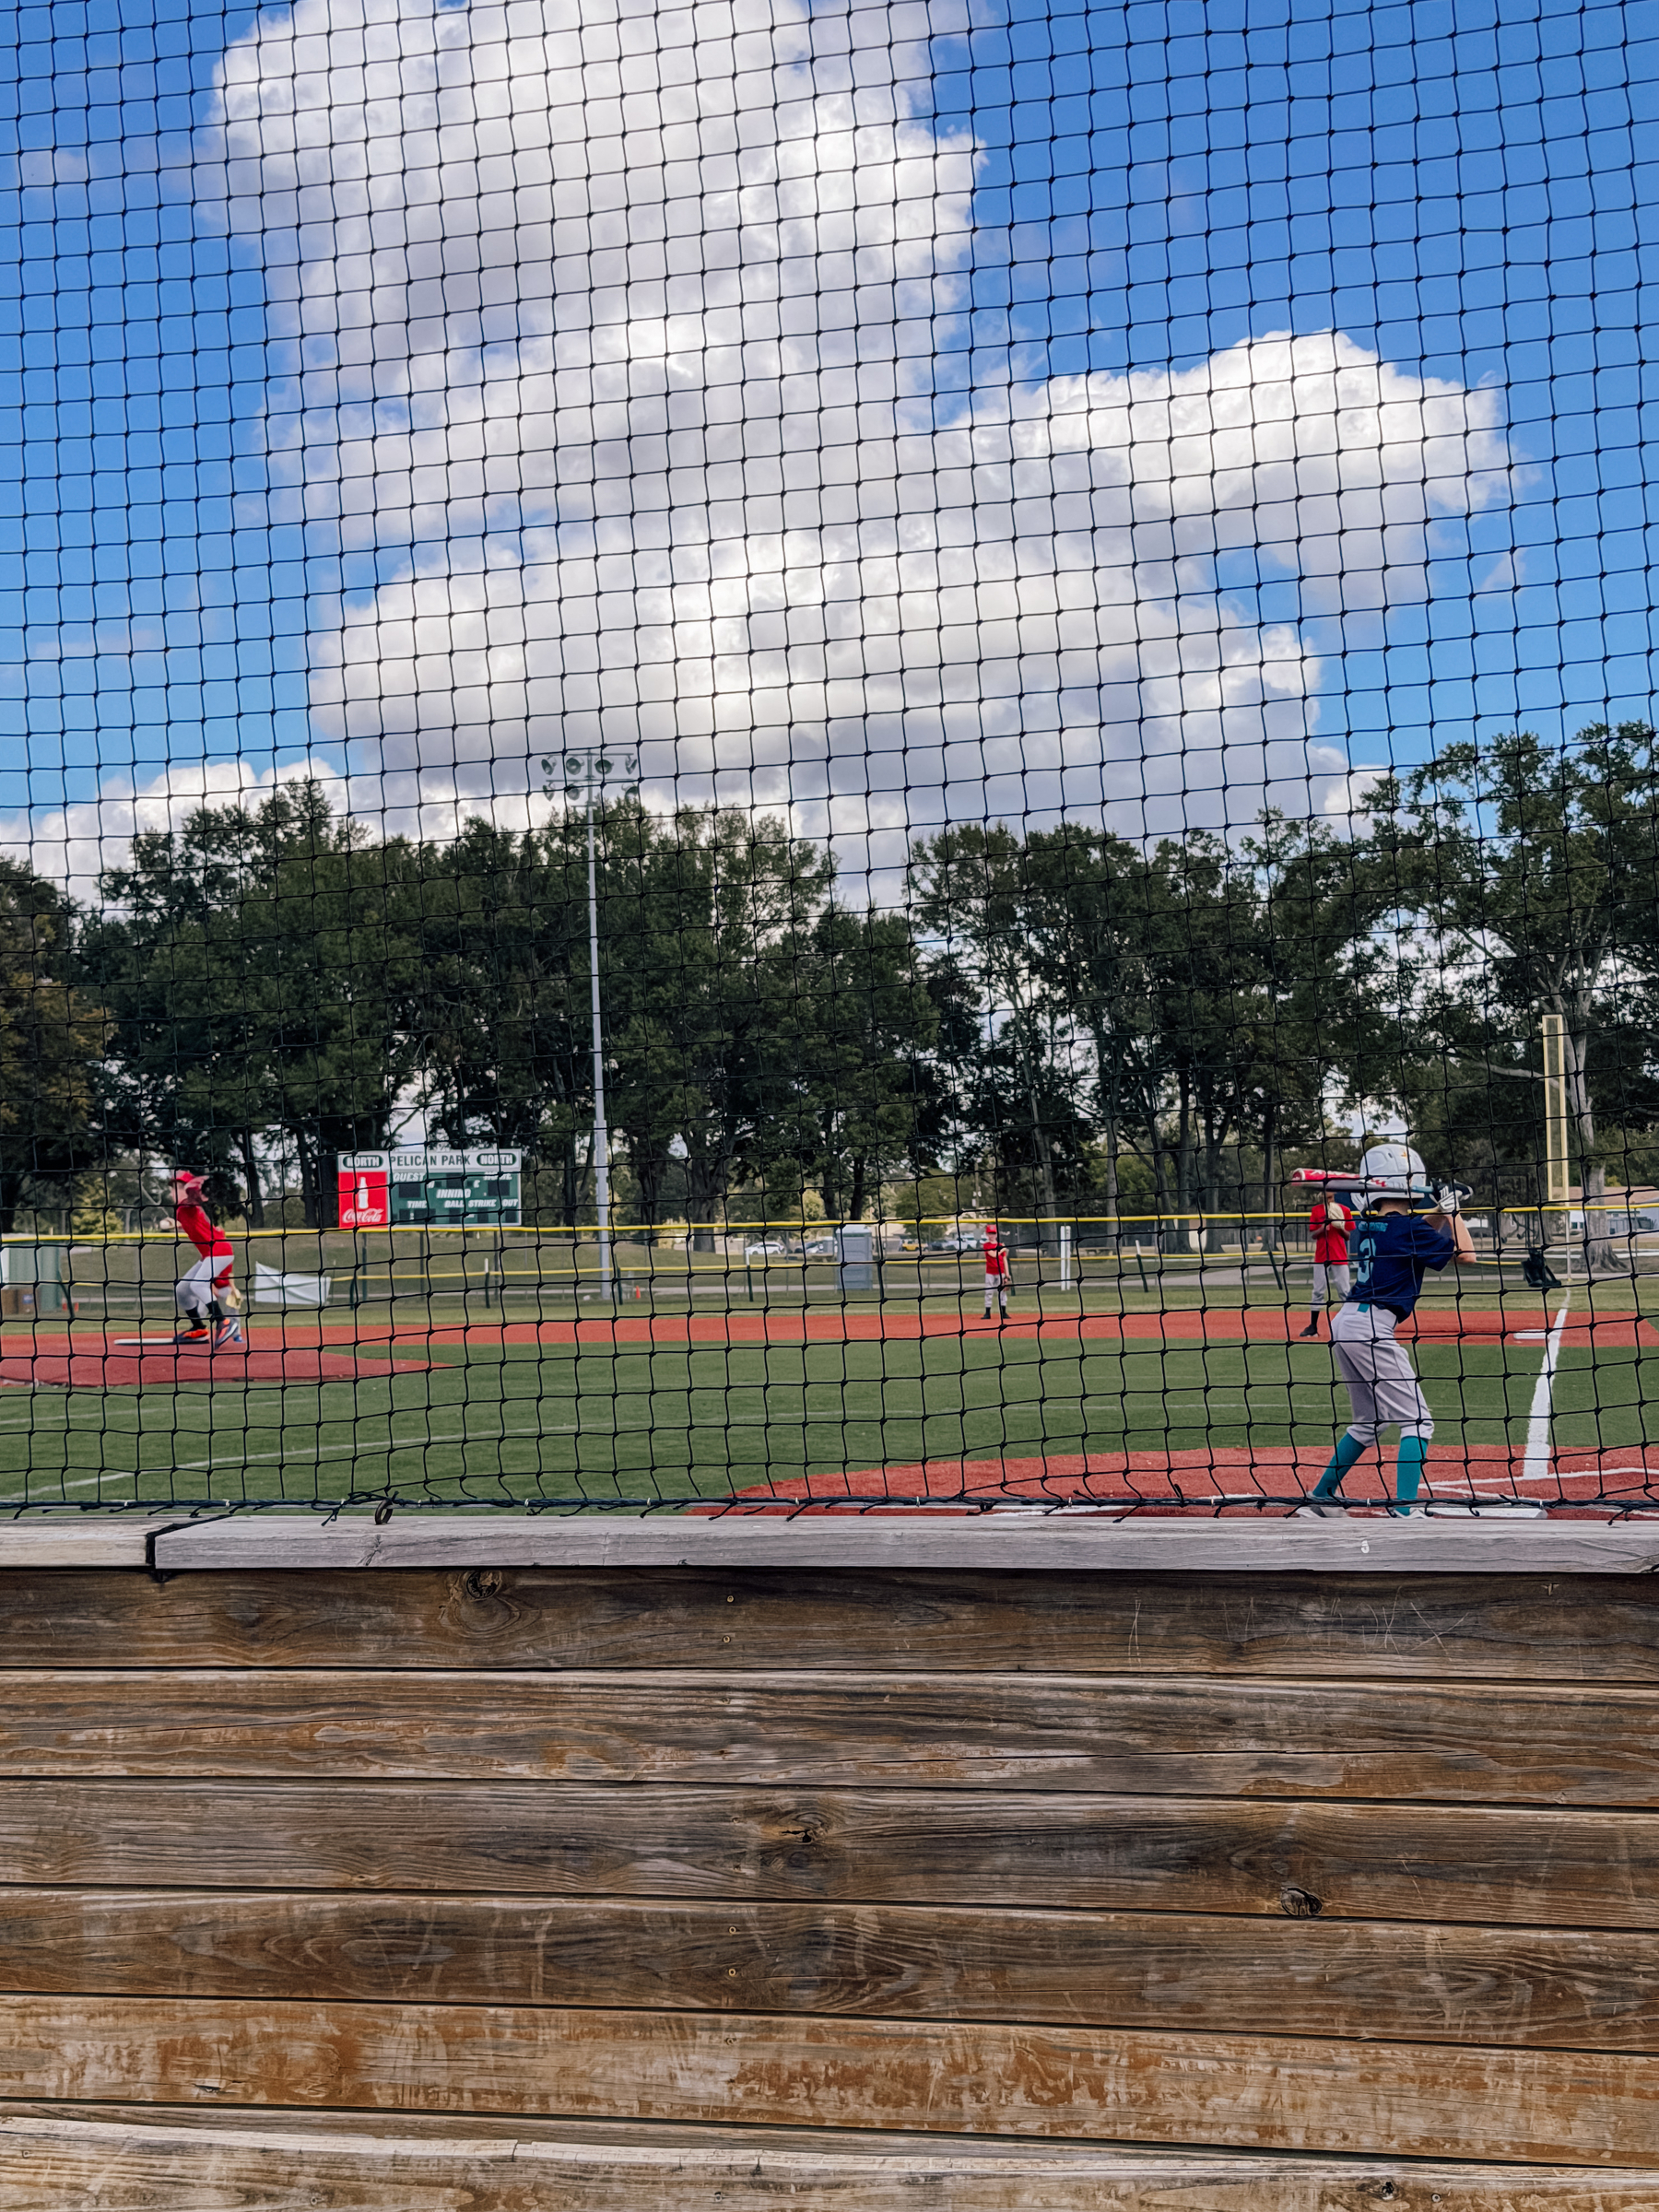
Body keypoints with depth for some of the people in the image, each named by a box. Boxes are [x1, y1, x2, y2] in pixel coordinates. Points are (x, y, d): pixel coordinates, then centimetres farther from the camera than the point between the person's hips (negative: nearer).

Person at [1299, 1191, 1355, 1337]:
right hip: (1321, 1257, 1)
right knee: (1318, 1292, 3)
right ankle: (1313, 1327, 7)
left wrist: (1341, 1228, -16)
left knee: (1345, 1292, -2)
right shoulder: (1316, 1210, 5)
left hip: (1340, 1257, -1)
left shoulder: (1344, 1210, 2)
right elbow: (1314, 1235, 2)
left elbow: (1348, 1236, 5)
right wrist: (1324, 1227, -17)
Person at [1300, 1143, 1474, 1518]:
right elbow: (1464, 1253, -5)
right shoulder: (1405, 1227, -11)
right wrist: (1453, 1211, 6)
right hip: (1371, 1327, -9)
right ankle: (1403, 1510, -15)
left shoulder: (1368, 1226, 13)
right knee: (1417, 1420, -5)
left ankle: (1320, 1496, 26)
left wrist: (1440, 1213, 18)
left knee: (1370, 1421, 23)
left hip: (1346, 1322, 9)